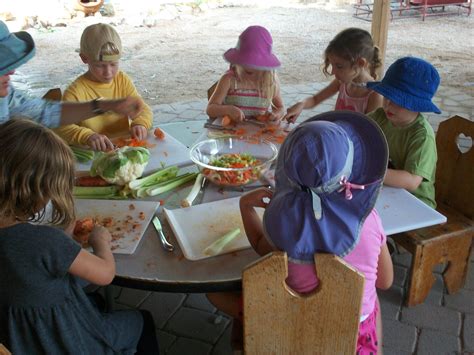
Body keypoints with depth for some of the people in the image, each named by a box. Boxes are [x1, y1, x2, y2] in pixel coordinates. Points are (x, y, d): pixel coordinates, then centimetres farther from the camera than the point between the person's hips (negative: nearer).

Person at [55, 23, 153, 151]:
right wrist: (87, 136, -38)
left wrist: (140, 124, -19)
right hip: (92, 151, -3)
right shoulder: (76, 91, -11)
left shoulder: (123, 81, 4)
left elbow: (143, 109, 5)